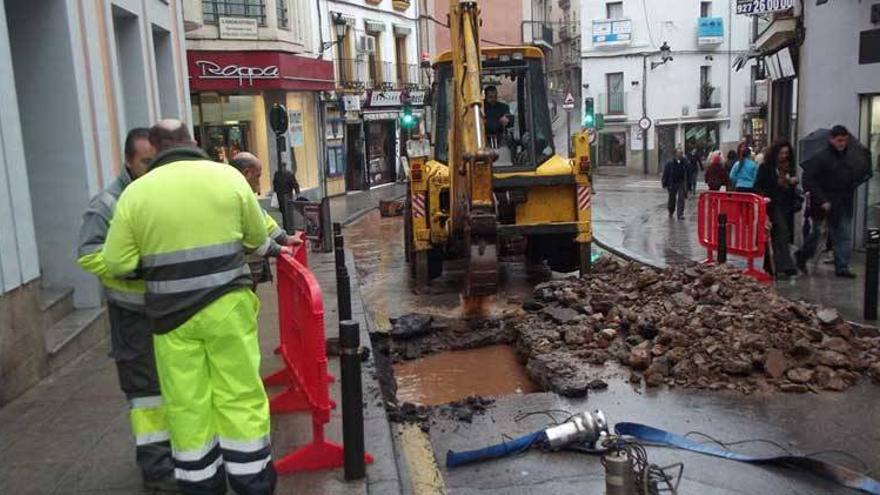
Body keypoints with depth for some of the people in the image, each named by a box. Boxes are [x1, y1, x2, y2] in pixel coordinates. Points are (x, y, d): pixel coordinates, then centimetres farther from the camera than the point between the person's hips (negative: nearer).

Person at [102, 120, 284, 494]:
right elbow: (258, 239, 8)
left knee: (186, 405, 11)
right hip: (227, 306, 0)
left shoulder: (135, 191, -1)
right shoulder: (228, 176, 0)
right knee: (240, 396, 9)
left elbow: (117, 264, -1)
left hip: (171, 313, 1)